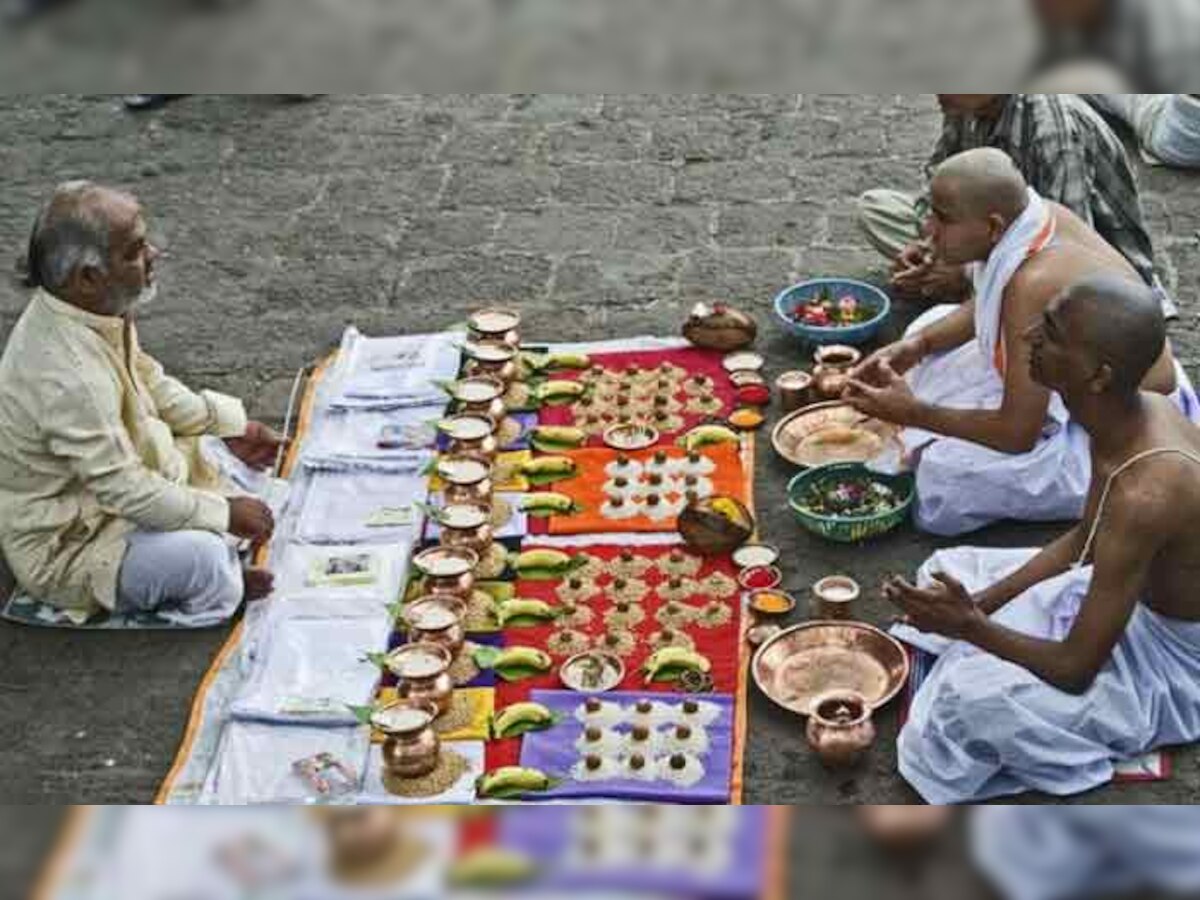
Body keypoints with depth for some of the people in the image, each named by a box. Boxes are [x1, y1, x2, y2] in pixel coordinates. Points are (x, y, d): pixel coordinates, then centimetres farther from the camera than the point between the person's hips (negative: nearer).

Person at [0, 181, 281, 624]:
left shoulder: (93, 306, -9)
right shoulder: (68, 376, -37)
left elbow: (147, 381, 10)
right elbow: (125, 490, -30)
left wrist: (229, 423, 5)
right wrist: (223, 513, -19)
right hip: (63, 548, -10)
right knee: (203, 555, -29)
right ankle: (221, 588, 5)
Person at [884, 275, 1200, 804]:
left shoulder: (1143, 495, -39)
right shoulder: (1130, 413, -12)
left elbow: (1076, 669, -31)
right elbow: (1083, 540, 6)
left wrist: (970, 626, -20)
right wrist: (979, 603, -4)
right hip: (1136, 595, 9)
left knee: (975, 696, -26)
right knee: (952, 570, 9)